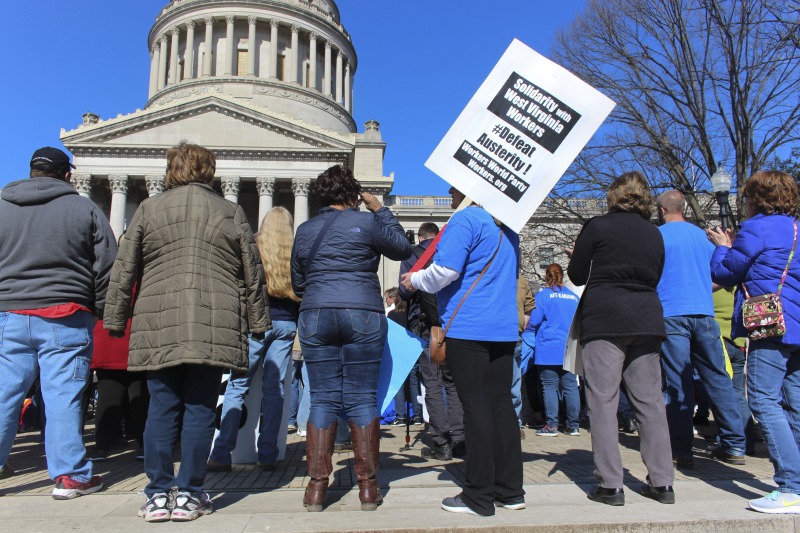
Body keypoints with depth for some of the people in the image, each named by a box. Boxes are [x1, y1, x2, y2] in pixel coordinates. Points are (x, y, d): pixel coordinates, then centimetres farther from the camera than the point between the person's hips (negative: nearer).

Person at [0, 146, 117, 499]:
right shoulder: (84, 208, 1)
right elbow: (106, 267, 0)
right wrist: (104, 311, 7)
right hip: (65, 317, -3)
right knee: (63, 396, 0)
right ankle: (70, 475, 7)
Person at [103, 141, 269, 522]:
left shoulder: (148, 209, 9)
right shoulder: (231, 212, 9)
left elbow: (124, 272, 9)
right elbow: (252, 276, 9)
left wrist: (115, 319, 18)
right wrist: (258, 323, 16)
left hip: (158, 326, 1)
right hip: (214, 327, 0)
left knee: (162, 408, 8)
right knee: (200, 409, 5)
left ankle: (158, 495, 13)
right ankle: (188, 495, 11)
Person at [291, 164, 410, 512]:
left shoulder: (304, 230, 13)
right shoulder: (366, 223, 1)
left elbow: (297, 283, 20)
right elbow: (402, 248, 11)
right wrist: (380, 209, 17)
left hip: (315, 317, 3)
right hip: (364, 316, -2)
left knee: (323, 399, 7)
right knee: (362, 398, 4)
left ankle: (317, 486, 8)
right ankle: (367, 486, 10)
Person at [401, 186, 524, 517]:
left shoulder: (464, 219, -9)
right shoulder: (506, 225, 18)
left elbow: (445, 270, -18)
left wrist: (415, 280, 1)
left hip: (467, 328, -8)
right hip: (504, 329, 8)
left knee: (476, 408, -3)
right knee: (501, 405, 10)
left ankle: (479, 497, 5)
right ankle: (510, 491, 18)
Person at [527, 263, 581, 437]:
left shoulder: (543, 295, -4)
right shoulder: (574, 297, 10)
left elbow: (533, 321, -9)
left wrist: (528, 329, 12)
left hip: (548, 349, -4)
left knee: (550, 387, 0)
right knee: (570, 386, 7)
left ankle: (551, 426, 1)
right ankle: (573, 425, 11)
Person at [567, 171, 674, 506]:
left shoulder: (597, 226, -1)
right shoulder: (654, 233, 13)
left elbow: (576, 276, 2)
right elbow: (654, 278, 19)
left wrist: (580, 255, 21)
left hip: (604, 320, -5)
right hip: (646, 321, 5)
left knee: (603, 401, -2)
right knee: (650, 401, 9)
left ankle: (610, 485, -2)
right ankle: (662, 482, 14)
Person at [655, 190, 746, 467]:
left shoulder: (658, 235, -2)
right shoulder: (701, 234, 13)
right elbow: (716, 271, 23)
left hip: (671, 315, -4)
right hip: (704, 313, 4)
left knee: (677, 384, -1)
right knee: (718, 379, 10)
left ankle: (682, 450, 3)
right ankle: (734, 445, 14)